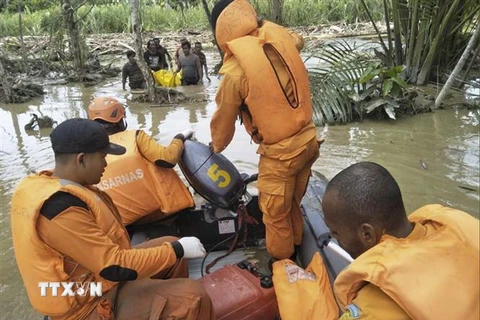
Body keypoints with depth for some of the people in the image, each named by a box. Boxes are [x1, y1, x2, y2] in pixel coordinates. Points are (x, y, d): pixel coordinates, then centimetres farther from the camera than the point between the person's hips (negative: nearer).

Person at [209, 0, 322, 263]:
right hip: (308, 139, 7)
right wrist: (264, 26, 33)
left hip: (280, 152, -7)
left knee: (276, 213, 14)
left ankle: (281, 263, 34)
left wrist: (216, 145, 18)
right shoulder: (281, 36, -2)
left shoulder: (235, 70, -17)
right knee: (293, 203, 25)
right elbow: (298, 41, 26)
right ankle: (294, 248, 46)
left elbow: (224, 118, 0)